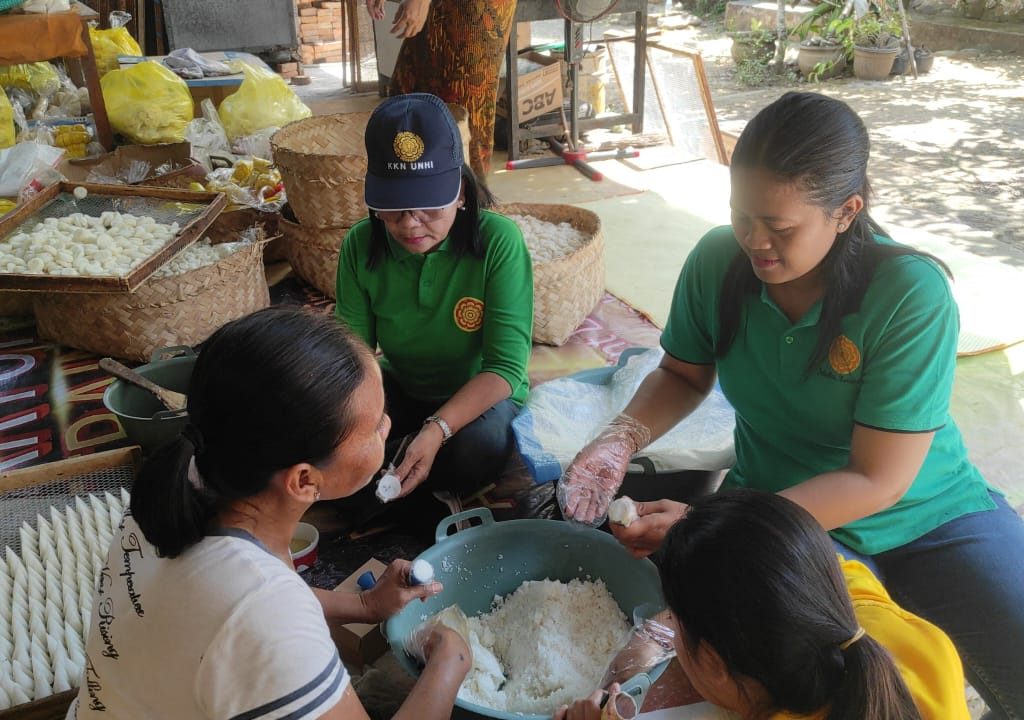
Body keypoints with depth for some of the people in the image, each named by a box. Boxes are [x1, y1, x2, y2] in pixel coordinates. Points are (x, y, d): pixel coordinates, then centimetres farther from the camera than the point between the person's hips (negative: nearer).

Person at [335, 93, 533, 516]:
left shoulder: (499, 241, -25)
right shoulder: (361, 245, -14)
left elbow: (505, 366, -27)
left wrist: (437, 430, -41)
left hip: (480, 397, -2)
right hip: (401, 391, 3)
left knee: (477, 450, -35)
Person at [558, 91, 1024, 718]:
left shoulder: (912, 296, -23)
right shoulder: (718, 261, -13)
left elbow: (877, 481, -22)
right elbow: (684, 377, 5)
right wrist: (622, 440, -16)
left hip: (930, 517, -1)